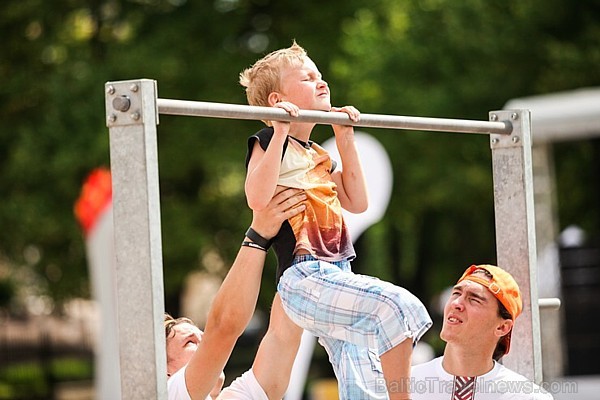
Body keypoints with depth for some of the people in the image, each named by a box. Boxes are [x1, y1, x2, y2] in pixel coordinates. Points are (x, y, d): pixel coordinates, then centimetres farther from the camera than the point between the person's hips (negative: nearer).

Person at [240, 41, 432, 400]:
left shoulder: (317, 156, 23)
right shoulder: (269, 142, -2)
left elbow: (357, 202, 19)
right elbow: (258, 198, -19)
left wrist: (346, 139, 21)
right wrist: (280, 132, -19)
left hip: (337, 277, 9)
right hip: (303, 278, -9)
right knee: (399, 305, -28)